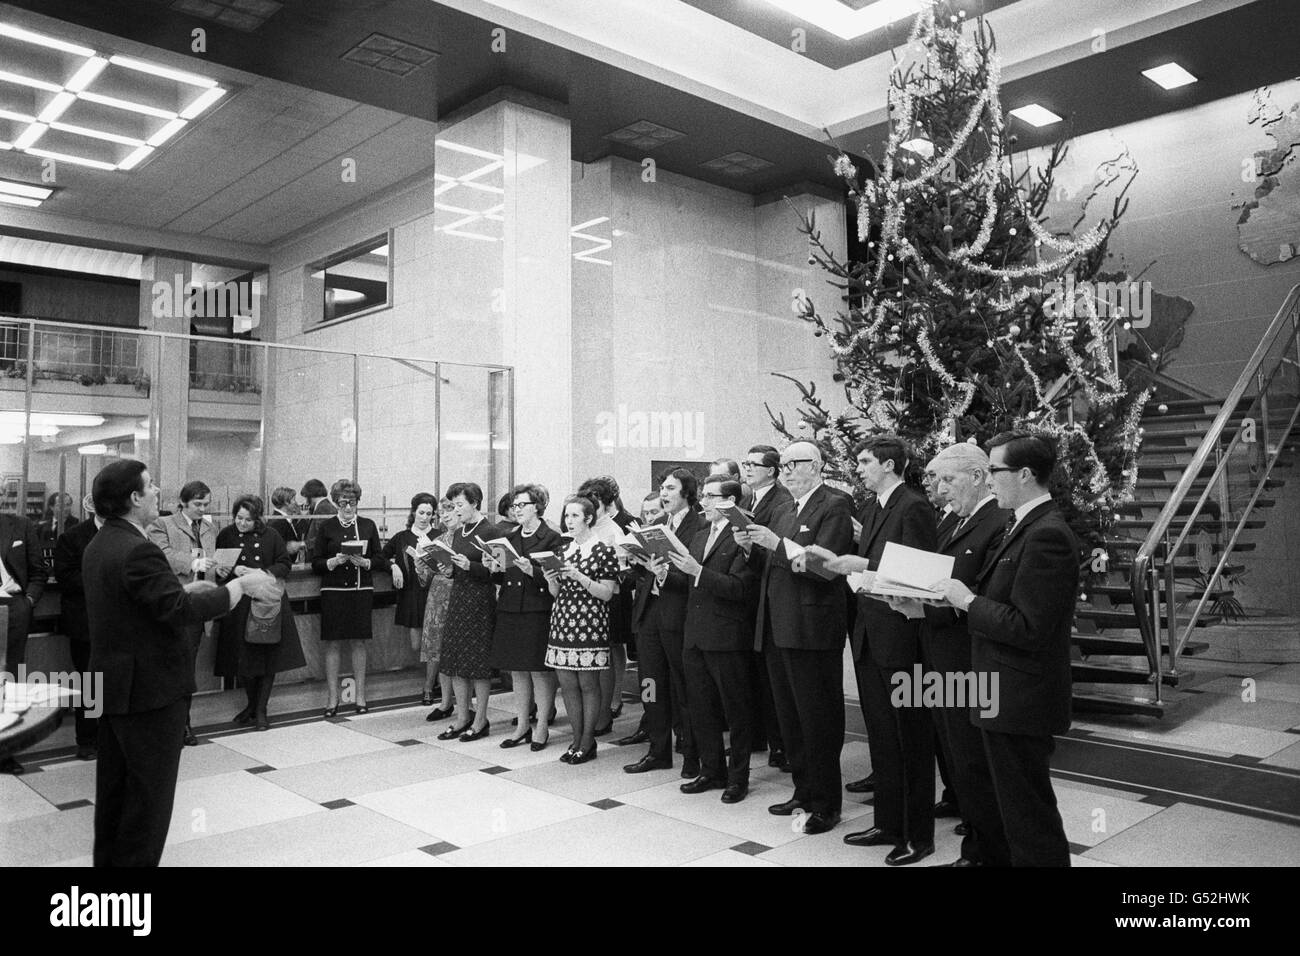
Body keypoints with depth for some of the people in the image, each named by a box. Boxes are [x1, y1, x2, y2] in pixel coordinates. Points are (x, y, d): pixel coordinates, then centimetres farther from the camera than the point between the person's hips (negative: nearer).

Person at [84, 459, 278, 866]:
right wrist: (241, 586, -23)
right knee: (150, 791, 1)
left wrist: (183, 589, 11)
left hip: (113, 685, 10)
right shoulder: (137, 550, -24)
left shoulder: (99, 545, 9)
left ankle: (109, 858, 31)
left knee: (115, 785, 20)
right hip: (149, 689, -10)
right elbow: (180, 610, -30)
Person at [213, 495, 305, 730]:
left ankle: (261, 710, 8)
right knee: (243, 656, 5)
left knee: (268, 656, -2)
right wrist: (231, 570, -16)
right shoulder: (226, 536, 4)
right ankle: (252, 705, 26)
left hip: (267, 603, 0)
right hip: (238, 605, 1)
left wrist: (262, 573, -13)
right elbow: (217, 566, 6)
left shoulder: (270, 536, 2)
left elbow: (285, 564, 2)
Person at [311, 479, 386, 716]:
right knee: (333, 644, 1)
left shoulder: (368, 526, 7)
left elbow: (380, 561, 7)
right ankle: (332, 698, 9)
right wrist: (334, 561, -15)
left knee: (359, 643, 5)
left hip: (361, 590, 1)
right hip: (333, 591, -1)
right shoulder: (326, 527, 4)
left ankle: (360, 696, 14)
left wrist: (364, 562, -12)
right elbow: (316, 564, 3)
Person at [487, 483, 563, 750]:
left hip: (538, 611, -6)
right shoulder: (509, 539, 14)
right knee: (517, 671, 11)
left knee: (540, 671, -1)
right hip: (509, 610, 6)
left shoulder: (552, 538, -5)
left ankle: (542, 728, 10)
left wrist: (531, 571, -25)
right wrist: (494, 569, -4)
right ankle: (522, 727, 21)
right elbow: (503, 579, 16)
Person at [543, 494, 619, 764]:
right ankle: (577, 739, 19)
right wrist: (551, 579, -4)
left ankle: (587, 743, 11)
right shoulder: (563, 550, 14)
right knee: (567, 684, 7)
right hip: (562, 622, 6)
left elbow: (607, 594, -8)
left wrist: (579, 576, -18)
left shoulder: (603, 551, -4)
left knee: (588, 684, 0)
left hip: (589, 624, -6)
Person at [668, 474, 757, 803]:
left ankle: (738, 777, 17)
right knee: (701, 708, 15)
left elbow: (740, 588, -20)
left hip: (727, 638, -8)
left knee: (737, 710, 5)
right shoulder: (699, 536, 16)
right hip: (695, 636, 8)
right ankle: (711, 771, 28)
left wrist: (698, 571, -24)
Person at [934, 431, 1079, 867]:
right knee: (1015, 808, 22)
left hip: (1019, 702, -10)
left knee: (1029, 818, 3)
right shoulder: (1029, 527, 11)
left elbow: (1028, 628, -25)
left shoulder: (1047, 536, -21)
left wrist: (969, 602, -16)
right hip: (1007, 698, 10)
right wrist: (961, 594, -1)